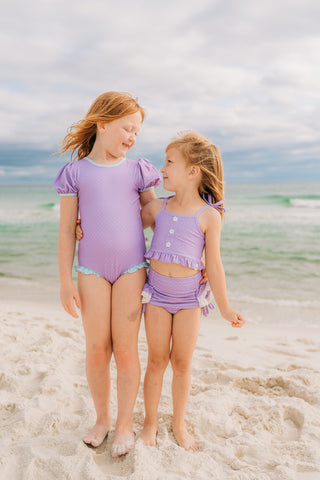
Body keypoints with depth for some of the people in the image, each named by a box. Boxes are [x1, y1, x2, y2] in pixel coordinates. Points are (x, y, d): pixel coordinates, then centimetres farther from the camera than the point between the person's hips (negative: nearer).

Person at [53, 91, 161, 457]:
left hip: (131, 268, 0)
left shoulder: (136, 171, 6)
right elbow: (66, 231, 2)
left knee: (125, 349, 3)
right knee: (97, 350, 4)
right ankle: (102, 417, 27)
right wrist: (66, 281, -1)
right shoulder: (75, 173, 2)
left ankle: (124, 423, 21)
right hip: (92, 269, 0)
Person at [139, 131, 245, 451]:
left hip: (190, 296, -2)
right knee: (157, 360, 9)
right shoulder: (157, 208, 1)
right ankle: (150, 422, 28)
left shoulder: (208, 216, -8)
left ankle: (179, 425, 29)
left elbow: (213, 264, -4)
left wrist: (224, 308, 0)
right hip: (157, 292, 2)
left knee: (182, 362, 8)